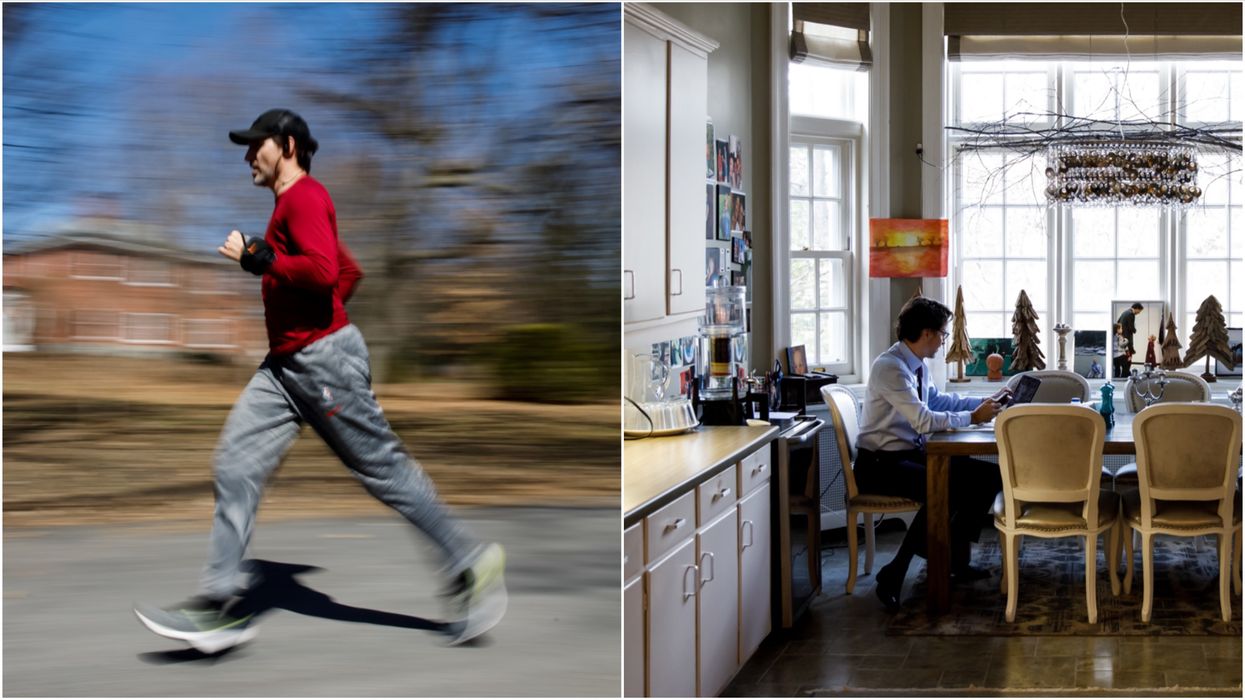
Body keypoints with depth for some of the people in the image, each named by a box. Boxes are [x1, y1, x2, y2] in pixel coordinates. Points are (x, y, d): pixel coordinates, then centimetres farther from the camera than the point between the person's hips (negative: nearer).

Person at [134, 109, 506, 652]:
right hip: (286, 364, 10)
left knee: (381, 466, -4)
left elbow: (324, 271, -25)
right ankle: (224, 602, 0)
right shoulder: (289, 204, 22)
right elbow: (350, 270, 30)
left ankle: (469, 564, 7)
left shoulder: (305, 196, -10)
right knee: (235, 465, 1)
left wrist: (255, 257, -18)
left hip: (324, 359, -10)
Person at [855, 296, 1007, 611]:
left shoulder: (916, 365, 9)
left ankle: (955, 558, 9)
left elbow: (937, 400, 28)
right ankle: (894, 573, -24)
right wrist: (973, 417, -17)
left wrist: (985, 402, 21)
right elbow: (924, 420, -26)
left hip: (913, 455, 10)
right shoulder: (889, 367, -20)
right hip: (880, 464, -10)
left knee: (989, 476, 1)